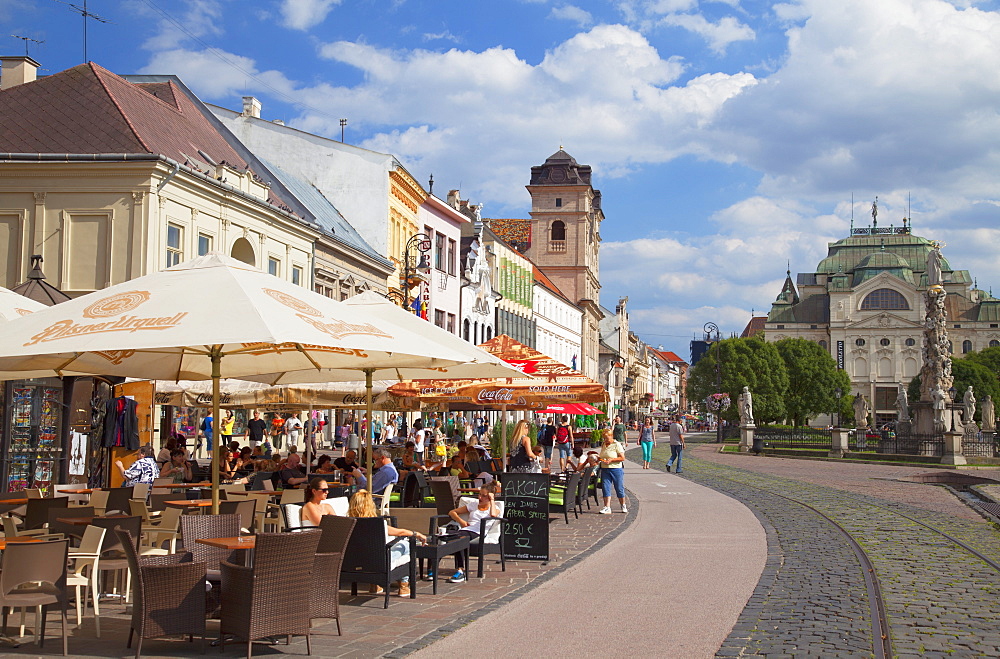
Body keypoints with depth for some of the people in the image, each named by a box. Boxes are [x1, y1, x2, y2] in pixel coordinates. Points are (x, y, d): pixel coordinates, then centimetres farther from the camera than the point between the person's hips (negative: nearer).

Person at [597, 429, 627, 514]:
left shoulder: (617, 445, -7)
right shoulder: (603, 445, 12)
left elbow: (622, 458, -11)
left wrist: (611, 460, -19)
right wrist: (599, 458, 3)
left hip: (616, 469, -5)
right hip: (604, 469, 5)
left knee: (619, 488, 4)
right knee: (605, 488, -3)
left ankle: (623, 506, 22)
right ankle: (607, 508, -2)